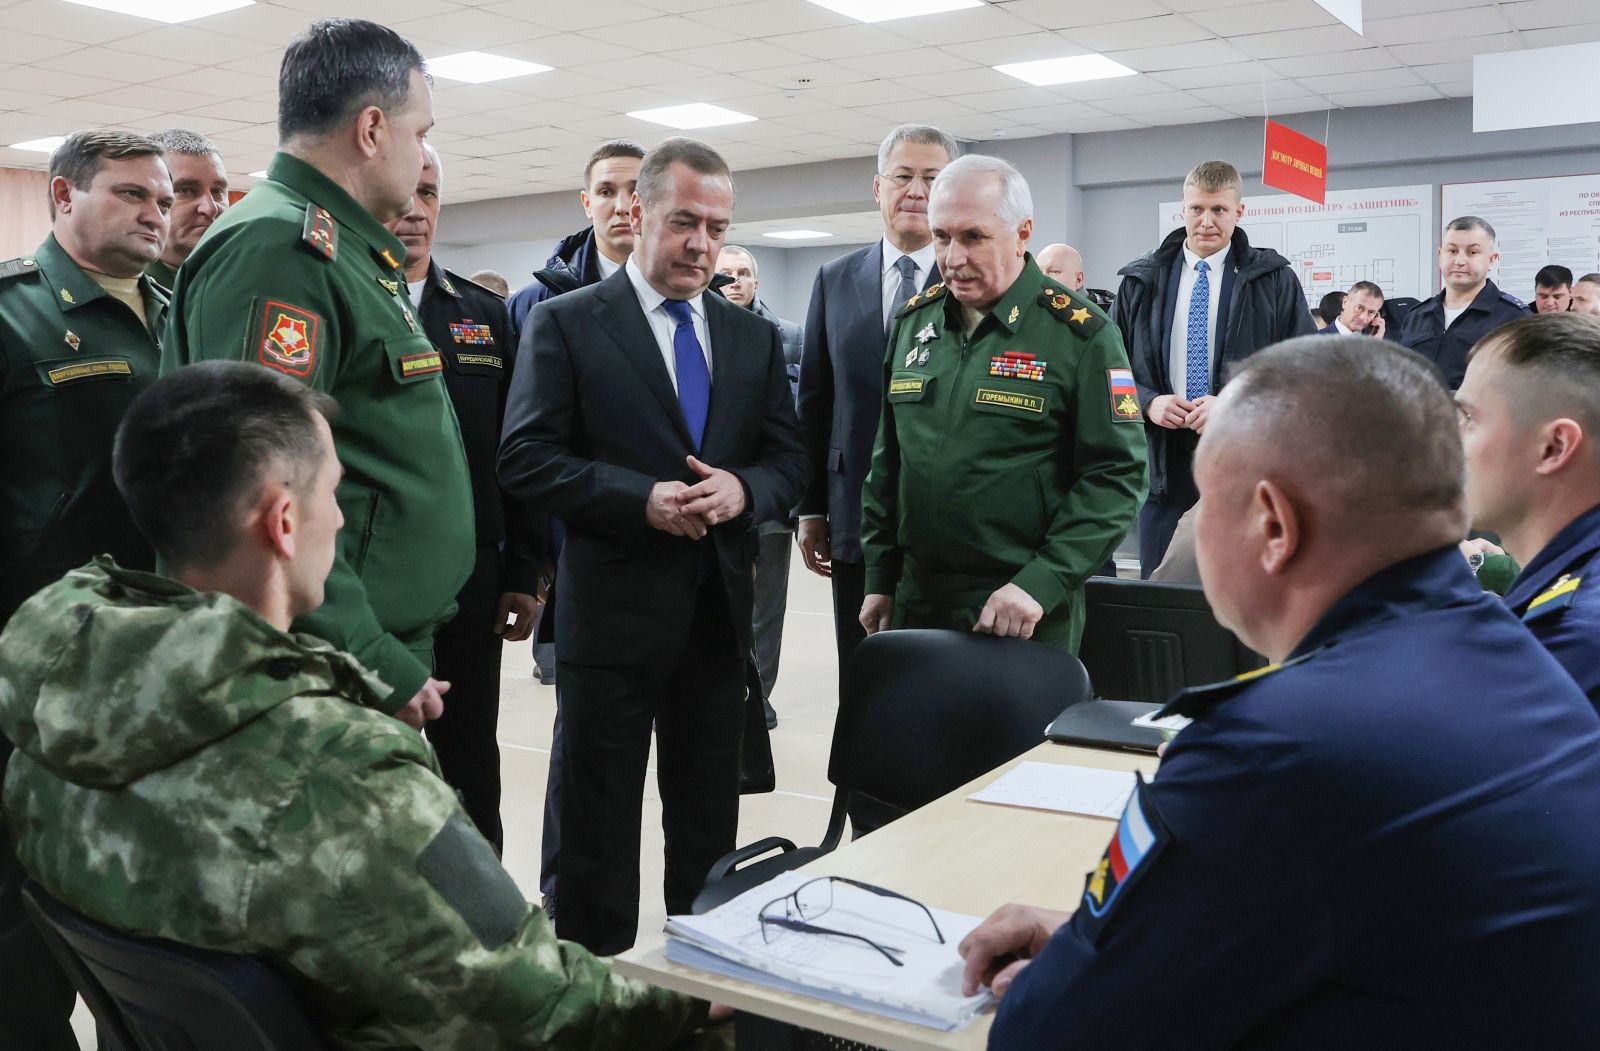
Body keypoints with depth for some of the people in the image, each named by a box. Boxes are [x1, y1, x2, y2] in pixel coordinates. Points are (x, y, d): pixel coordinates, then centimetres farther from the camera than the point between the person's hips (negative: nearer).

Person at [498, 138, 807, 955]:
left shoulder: (753, 336, 11)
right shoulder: (565, 323, -2)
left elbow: (789, 459, 10)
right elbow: (526, 458, -9)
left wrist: (745, 489, -13)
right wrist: (641, 499, -19)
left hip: (720, 611, 4)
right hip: (612, 609, -4)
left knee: (709, 820, 15)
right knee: (598, 819, 8)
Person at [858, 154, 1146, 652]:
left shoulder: (1081, 334, -8)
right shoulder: (914, 321, 8)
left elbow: (1116, 475, -11)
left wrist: (1041, 584, -19)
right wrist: (880, 578, 10)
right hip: (915, 603, 5)